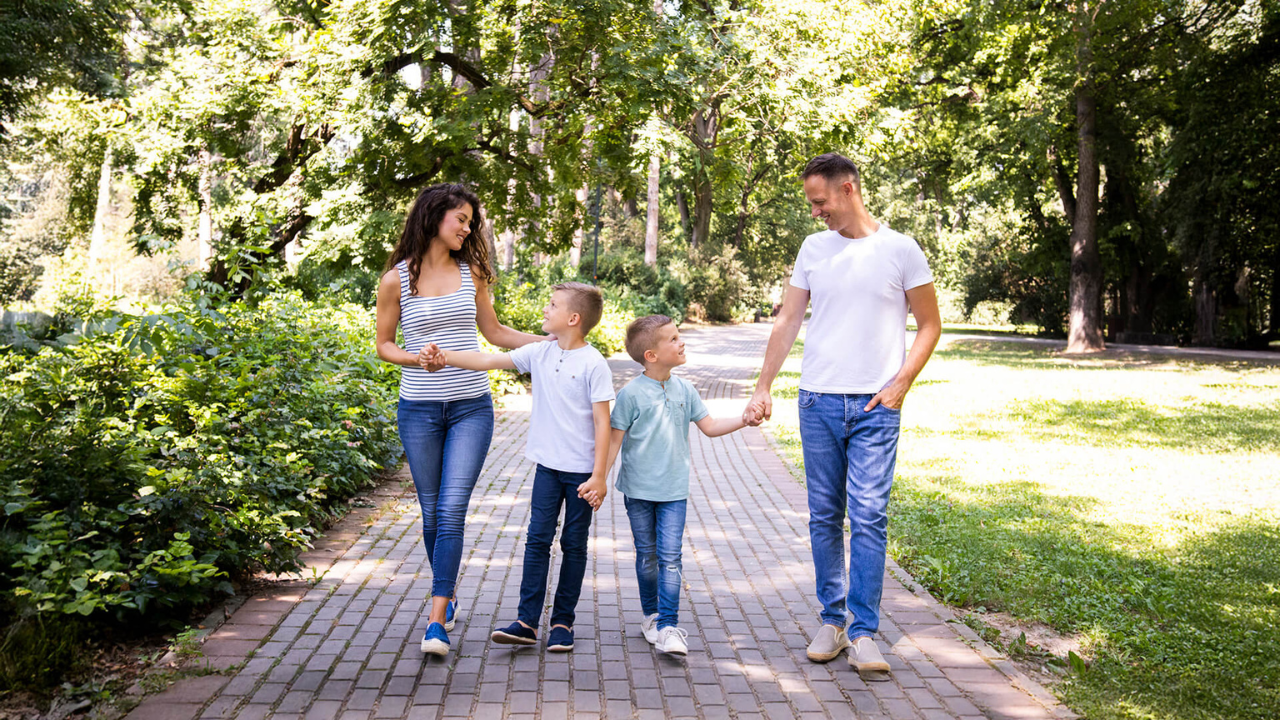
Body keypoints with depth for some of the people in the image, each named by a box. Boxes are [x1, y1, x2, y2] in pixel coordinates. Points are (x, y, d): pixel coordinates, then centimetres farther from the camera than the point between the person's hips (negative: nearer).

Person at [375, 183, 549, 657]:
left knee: (452, 510, -10)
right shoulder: (396, 280, -1)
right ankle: (448, 592, 32)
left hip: (471, 407, 1)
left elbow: (494, 331, 17)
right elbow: (383, 344, 6)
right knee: (431, 512, 8)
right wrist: (416, 358, -14)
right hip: (419, 408, 0)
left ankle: (437, 620, -7)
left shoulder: (471, 272, 7)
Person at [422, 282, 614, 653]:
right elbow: (491, 361, 7)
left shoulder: (593, 364, -12)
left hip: (582, 470, -4)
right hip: (547, 465, 5)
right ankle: (527, 621, 6)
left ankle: (563, 622, 18)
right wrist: (445, 357, -1)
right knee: (537, 539, 2)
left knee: (574, 545, 7)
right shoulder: (540, 353, 4)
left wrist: (599, 475, -15)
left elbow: (602, 422, -12)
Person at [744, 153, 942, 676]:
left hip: (875, 406, -3)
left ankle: (864, 633, 0)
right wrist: (763, 388, 5)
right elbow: (787, 322, 11)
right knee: (824, 517, 7)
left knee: (869, 516, -7)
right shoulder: (813, 249, 10)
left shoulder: (899, 250, 1)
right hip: (818, 400, 3)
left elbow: (929, 325, 5)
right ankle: (831, 621, 18)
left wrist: (900, 384, -6)